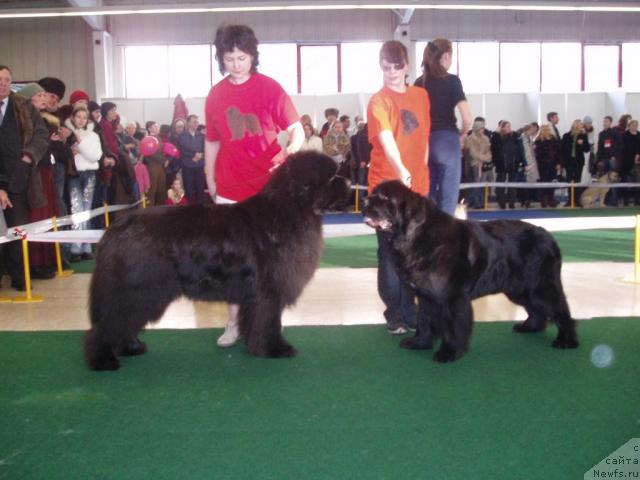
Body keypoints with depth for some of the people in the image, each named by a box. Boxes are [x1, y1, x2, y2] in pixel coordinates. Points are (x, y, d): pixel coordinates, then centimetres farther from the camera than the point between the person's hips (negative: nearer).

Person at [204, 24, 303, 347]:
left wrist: (290, 152, -25)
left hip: (268, 187, -2)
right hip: (230, 190, 2)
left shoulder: (270, 88, -3)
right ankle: (234, 322, 14)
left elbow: (297, 129, -4)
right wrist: (210, 183, 10)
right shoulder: (215, 95, 5)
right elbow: (212, 142, 12)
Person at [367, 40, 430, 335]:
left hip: (417, 187, 5)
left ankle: (409, 309, 23)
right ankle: (395, 314, 12)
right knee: (390, 253, 2)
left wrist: (422, 173, 12)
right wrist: (400, 170, -45)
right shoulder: (379, 101, -12)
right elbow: (386, 139, -29)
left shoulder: (421, 96, 8)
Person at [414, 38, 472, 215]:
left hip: (423, 142, 5)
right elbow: (467, 119, -11)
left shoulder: (419, 83, 9)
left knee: (426, 195, 12)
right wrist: (461, 135, 7)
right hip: (446, 141, -5)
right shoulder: (451, 81, -5)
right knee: (448, 196, 1)